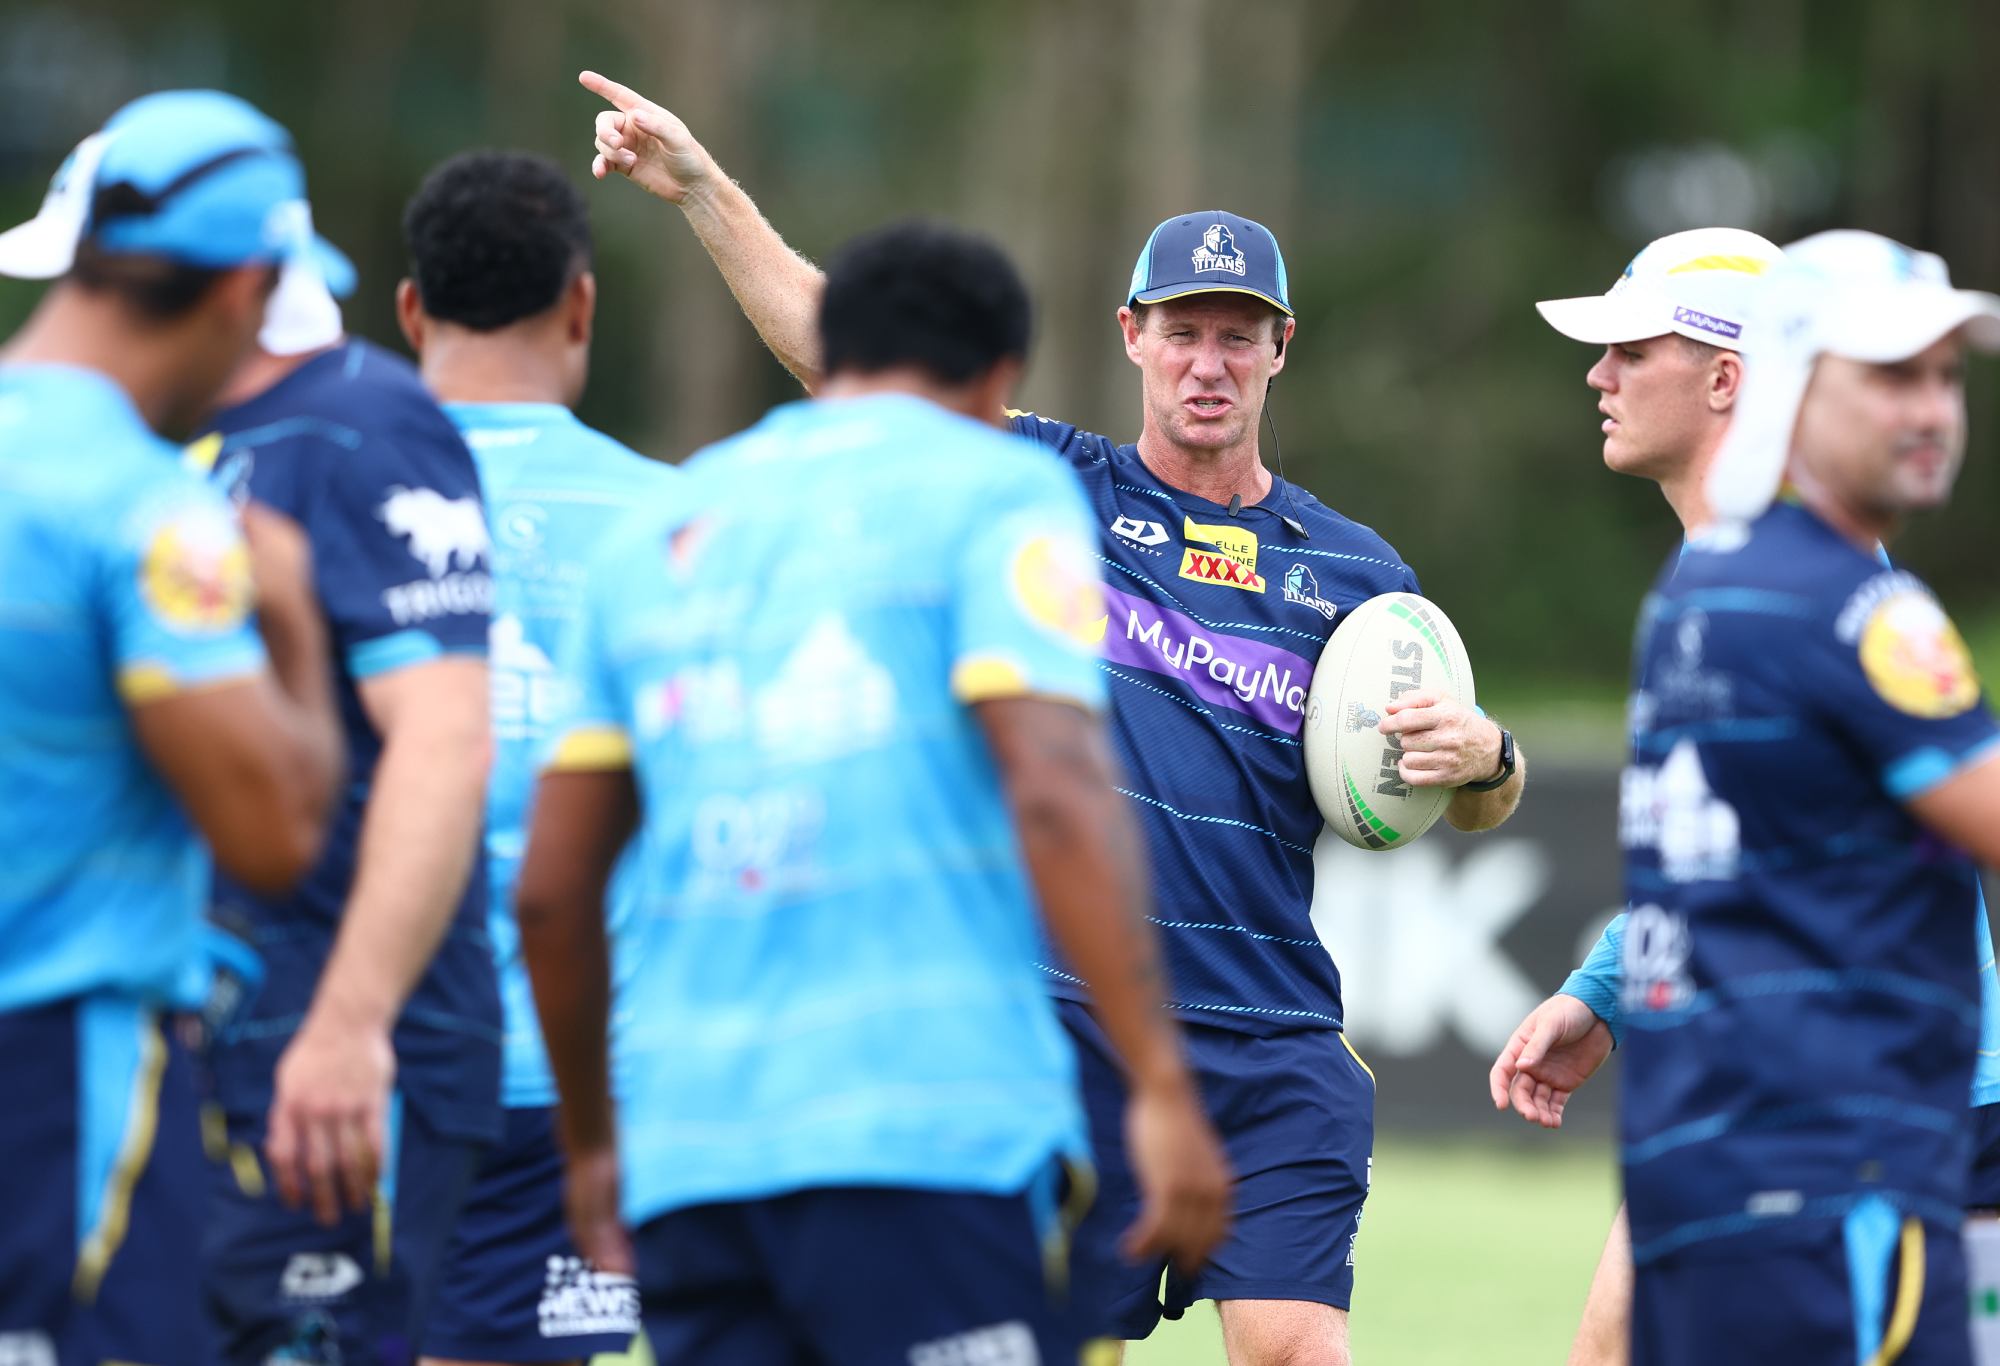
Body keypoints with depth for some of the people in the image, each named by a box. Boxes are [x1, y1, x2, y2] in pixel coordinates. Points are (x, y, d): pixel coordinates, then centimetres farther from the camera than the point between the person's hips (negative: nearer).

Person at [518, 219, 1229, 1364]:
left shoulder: (658, 536, 20)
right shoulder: (996, 487, 4)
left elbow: (553, 890, 20)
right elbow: (1055, 789, -12)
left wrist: (591, 1143, 31)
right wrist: (1162, 1086, -14)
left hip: (689, 1153, 6)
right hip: (932, 1129, -5)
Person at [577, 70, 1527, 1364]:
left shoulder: (1352, 569, 11)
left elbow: (1480, 803, 15)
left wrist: (1481, 758, -9)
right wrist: (706, 189, -5)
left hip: (1276, 1045, 1)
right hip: (1070, 1025, -1)